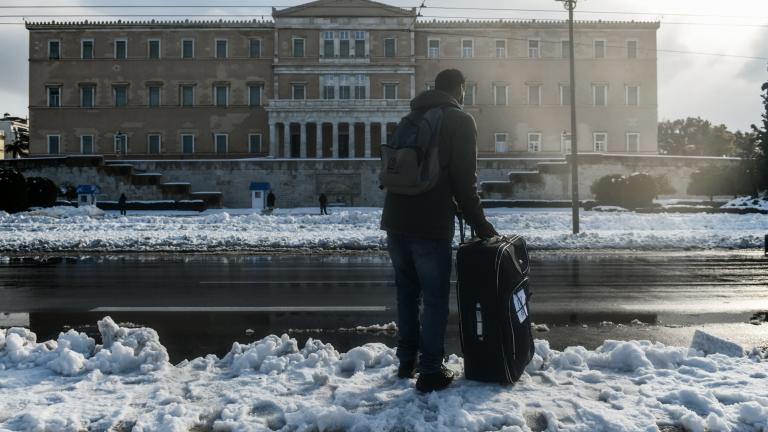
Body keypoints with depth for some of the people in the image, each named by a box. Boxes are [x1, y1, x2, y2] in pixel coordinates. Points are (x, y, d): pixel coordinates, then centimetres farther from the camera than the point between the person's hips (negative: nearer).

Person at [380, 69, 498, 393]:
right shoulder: (460, 121, -1)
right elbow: (464, 180, -8)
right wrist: (480, 225, 1)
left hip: (396, 221, 6)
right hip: (431, 225, -6)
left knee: (407, 293, 17)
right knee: (435, 299, 3)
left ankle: (407, 362, 26)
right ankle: (431, 372, 6)